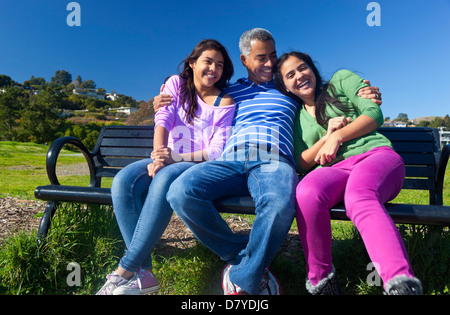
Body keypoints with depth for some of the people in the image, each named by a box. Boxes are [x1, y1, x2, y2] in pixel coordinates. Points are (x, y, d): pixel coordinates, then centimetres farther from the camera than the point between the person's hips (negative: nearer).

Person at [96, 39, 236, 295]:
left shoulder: (225, 103, 5)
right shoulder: (176, 84, 13)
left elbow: (217, 150, -5)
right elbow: (163, 121, -2)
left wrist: (177, 157, -20)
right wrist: (158, 157, -22)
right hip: (169, 161, 4)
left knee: (163, 180, -36)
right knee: (123, 182, -26)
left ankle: (125, 270, -28)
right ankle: (143, 273, -25)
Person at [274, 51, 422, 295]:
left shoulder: (341, 80, 19)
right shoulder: (296, 117, 22)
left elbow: (374, 114, 7)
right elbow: (301, 164, 13)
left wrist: (337, 137, -6)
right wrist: (327, 136, -2)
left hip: (375, 155, -1)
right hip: (333, 170, 2)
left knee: (358, 196, -38)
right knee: (306, 193, -34)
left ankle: (401, 282, -54)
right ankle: (320, 278, -18)